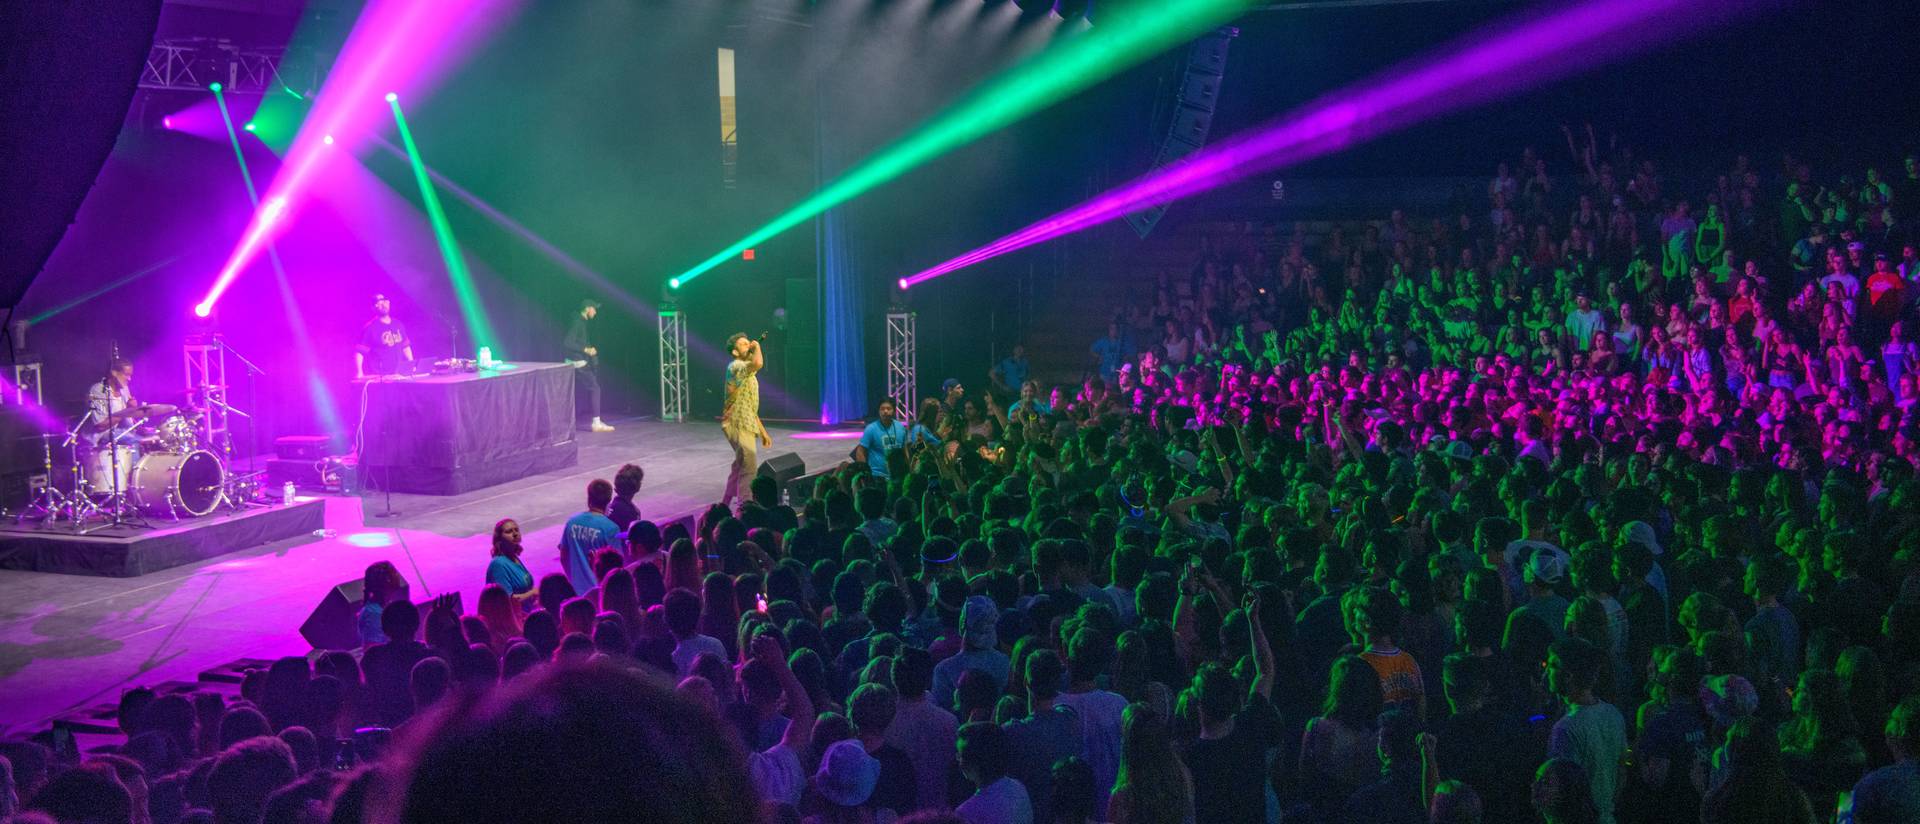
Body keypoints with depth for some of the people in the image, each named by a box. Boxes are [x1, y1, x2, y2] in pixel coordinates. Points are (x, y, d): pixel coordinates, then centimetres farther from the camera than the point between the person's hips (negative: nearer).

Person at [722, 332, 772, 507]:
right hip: (739, 426, -10)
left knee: (741, 467, 18)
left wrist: (763, 432, 21)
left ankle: (725, 506, 29)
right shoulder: (736, 366, -11)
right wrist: (757, 347, -15)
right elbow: (758, 363, -35)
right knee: (749, 469, -12)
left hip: (746, 426, 10)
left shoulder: (747, 373, 20)